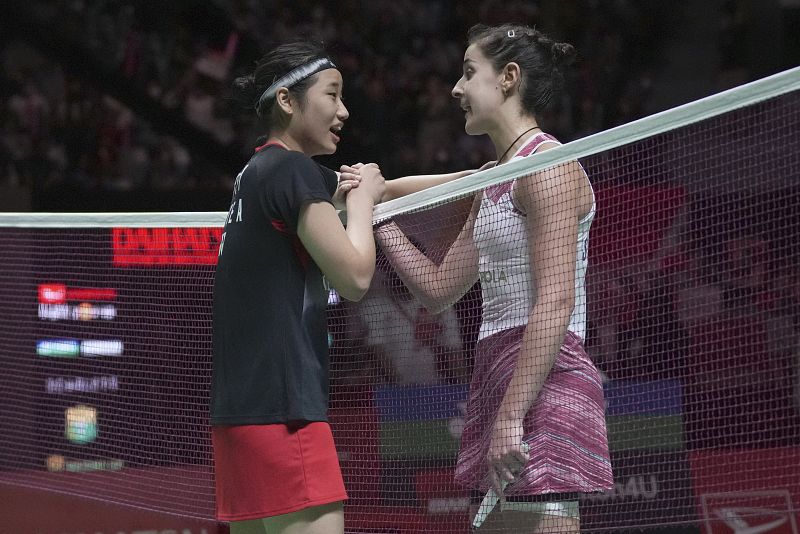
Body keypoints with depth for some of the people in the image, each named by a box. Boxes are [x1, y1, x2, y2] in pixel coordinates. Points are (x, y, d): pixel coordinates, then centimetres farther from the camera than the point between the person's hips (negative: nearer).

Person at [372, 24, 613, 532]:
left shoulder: (548, 166, -9)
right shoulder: (495, 180, 21)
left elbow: (554, 304, -18)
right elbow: (439, 287, 25)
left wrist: (511, 417, -22)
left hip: (544, 387, -10)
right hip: (497, 376, 10)